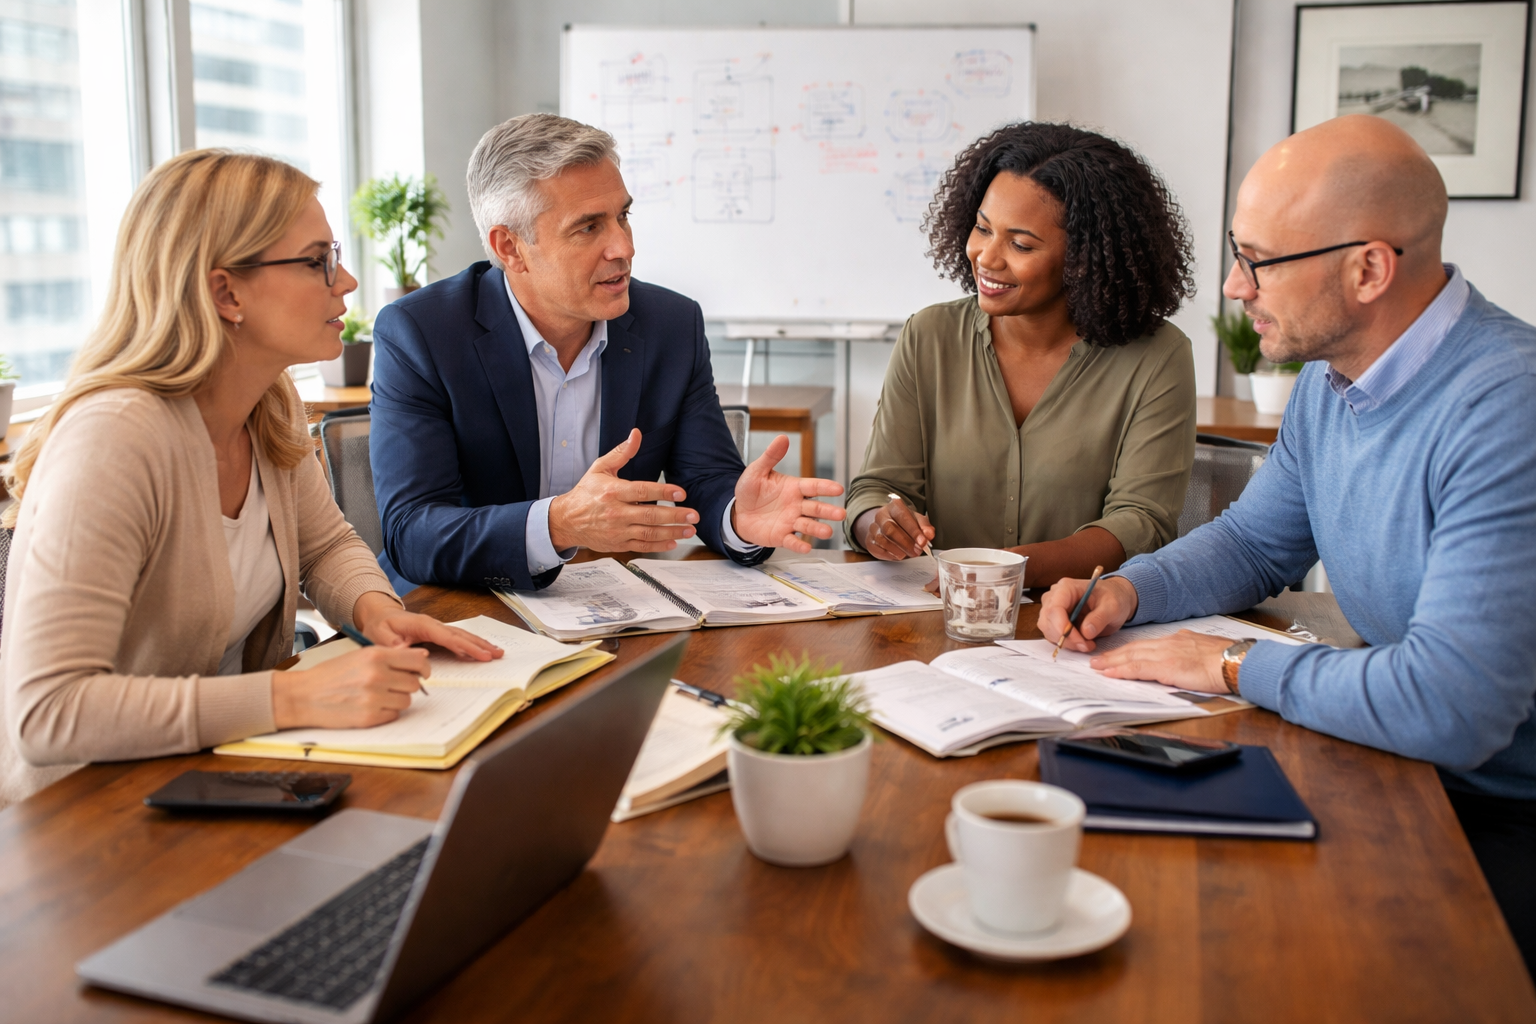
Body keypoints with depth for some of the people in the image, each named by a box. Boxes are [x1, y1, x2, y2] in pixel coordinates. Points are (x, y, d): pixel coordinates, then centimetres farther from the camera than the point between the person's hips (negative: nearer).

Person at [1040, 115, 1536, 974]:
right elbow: (1252, 543, 19)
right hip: (1403, 762, 8)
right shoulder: (1330, 379, 3)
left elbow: (1448, 707, -34)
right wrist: (1129, 590, -1)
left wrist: (1236, 664, -19)